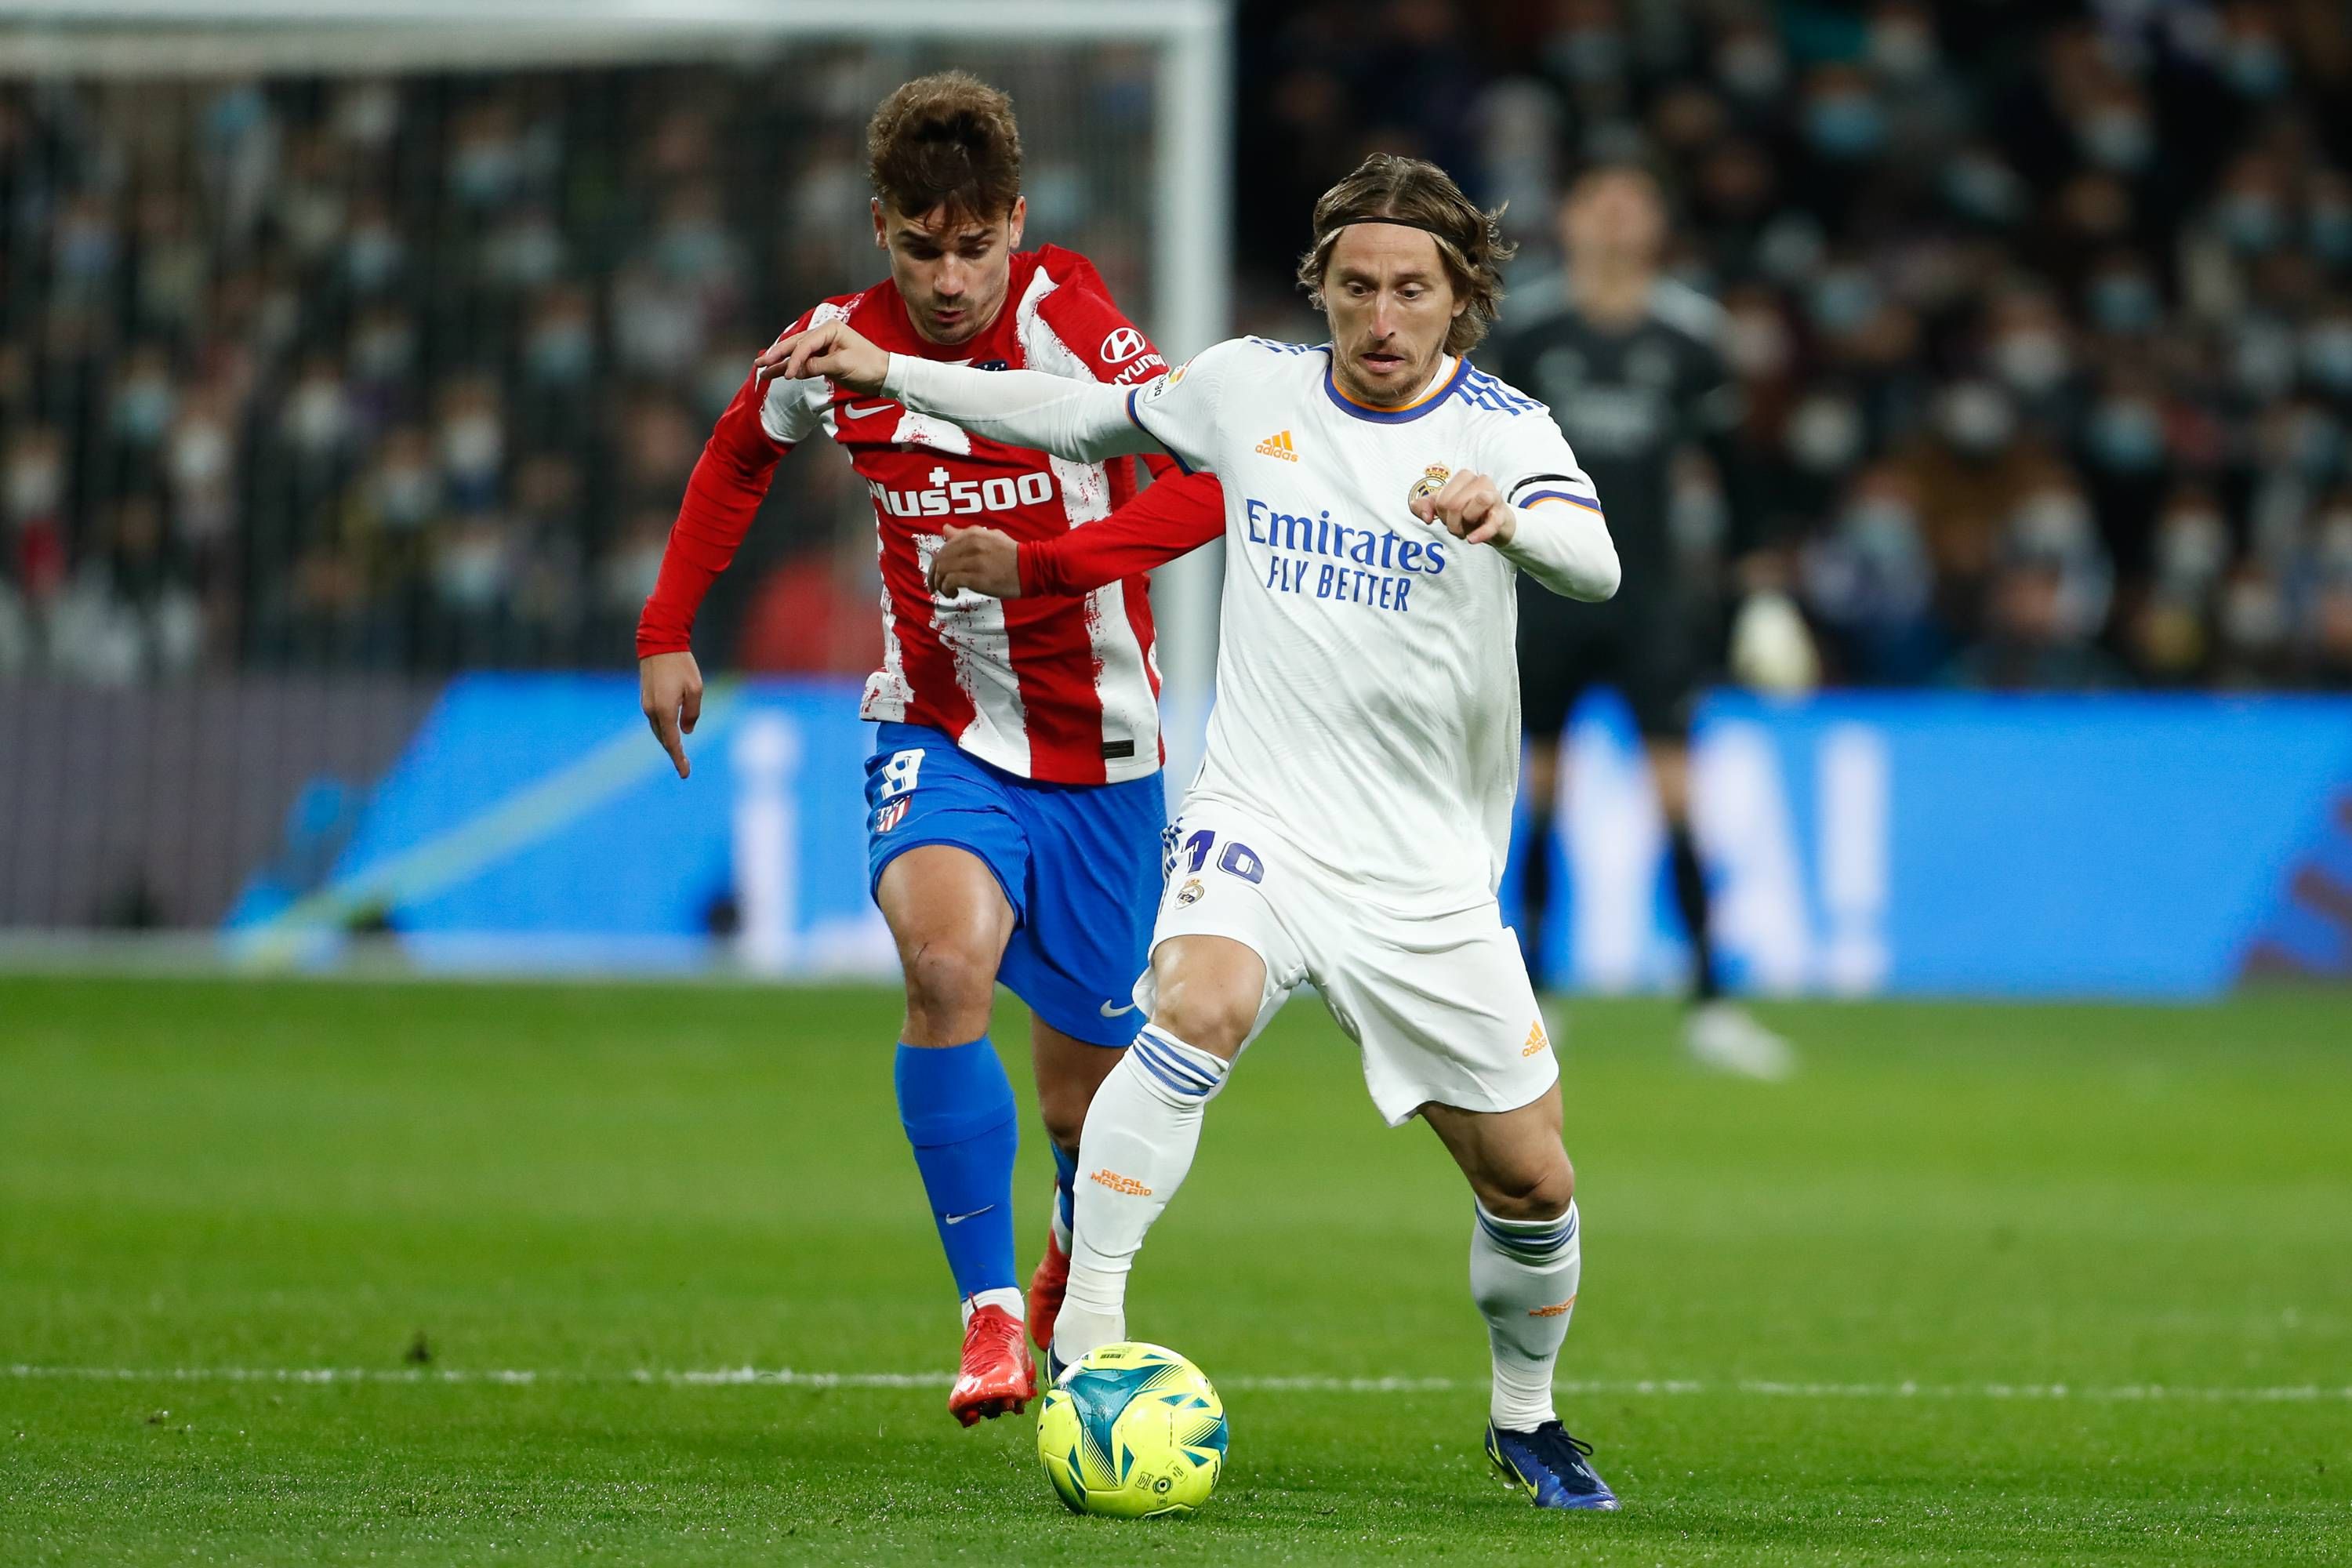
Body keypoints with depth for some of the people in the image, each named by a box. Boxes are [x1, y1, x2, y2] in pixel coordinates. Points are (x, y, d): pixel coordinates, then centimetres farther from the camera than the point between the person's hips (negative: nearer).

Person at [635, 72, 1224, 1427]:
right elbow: (741, 454, 17)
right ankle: (991, 1313, -25)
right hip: (938, 731, 1)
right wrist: (668, 631, 15)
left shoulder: (1067, 314, -16)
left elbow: (1209, 483, -25)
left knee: (1085, 1083, 10)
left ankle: (1078, 1265, 46)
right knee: (947, 957, -31)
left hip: (1098, 753, -1)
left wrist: (1038, 563, -35)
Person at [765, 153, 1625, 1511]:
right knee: (1201, 1005, -33)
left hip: (1430, 875, 0)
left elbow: (1596, 567, -27)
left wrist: (1505, 518, -50)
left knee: (1530, 1181, 5)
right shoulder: (1251, 386, 3)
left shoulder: (1501, 427, -7)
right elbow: (1088, 420, 21)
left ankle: (1526, 1414, 34)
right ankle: (1086, 1335, -29)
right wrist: (889, 373, 18)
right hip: (1258, 824, 0)